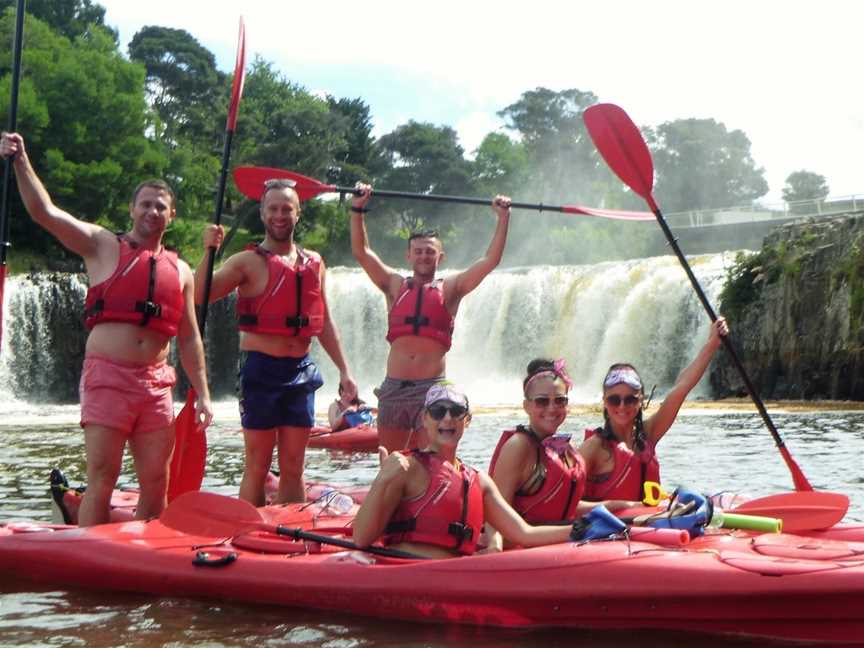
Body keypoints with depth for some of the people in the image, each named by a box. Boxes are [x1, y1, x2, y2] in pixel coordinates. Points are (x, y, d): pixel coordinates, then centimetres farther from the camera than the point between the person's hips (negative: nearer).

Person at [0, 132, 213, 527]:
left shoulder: (180, 271, 16)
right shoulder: (103, 247, 6)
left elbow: (189, 338, 16)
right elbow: (45, 212, -7)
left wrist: (202, 394, 10)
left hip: (156, 383, 4)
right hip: (107, 377, -4)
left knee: (156, 483, 5)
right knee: (102, 478, -7)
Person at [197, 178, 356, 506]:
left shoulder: (313, 262, 12)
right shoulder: (248, 261, -3)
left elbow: (324, 322, 17)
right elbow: (199, 295, -16)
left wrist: (344, 370, 13)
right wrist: (210, 250, -27)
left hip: (301, 371, 5)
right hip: (262, 370, -4)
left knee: (293, 469, 9)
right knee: (257, 467, 0)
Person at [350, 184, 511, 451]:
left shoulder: (450, 288, 8)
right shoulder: (396, 286, 11)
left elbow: (491, 259, 3)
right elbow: (361, 251, 6)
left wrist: (503, 218, -1)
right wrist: (358, 209, 0)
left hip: (432, 388, -2)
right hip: (393, 387, 2)